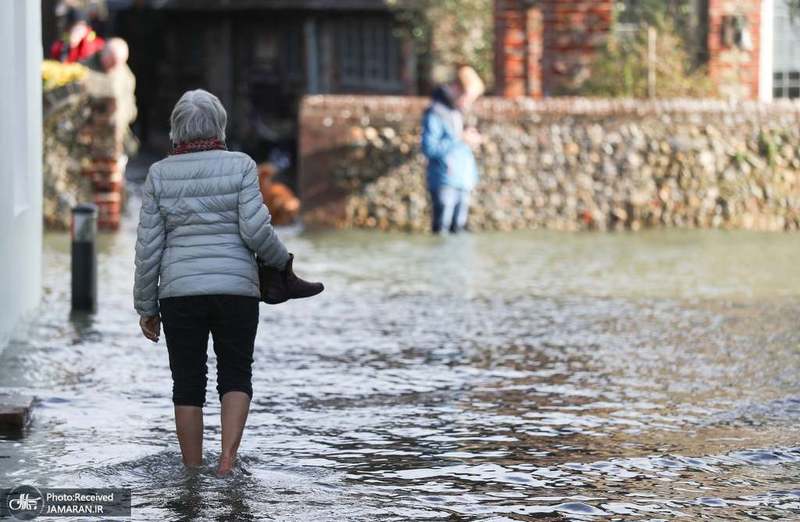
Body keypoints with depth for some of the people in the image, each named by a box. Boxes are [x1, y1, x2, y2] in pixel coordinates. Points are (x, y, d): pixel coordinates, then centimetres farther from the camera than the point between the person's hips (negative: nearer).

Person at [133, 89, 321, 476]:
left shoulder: (160, 174, 2)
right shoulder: (240, 165, -2)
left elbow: (148, 246, 0)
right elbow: (255, 228, -11)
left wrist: (146, 307, 7)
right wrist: (280, 261, 8)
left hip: (180, 291, 1)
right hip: (236, 288, 0)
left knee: (188, 386, 8)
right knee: (236, 378, 11)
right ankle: (228, 459, -9)